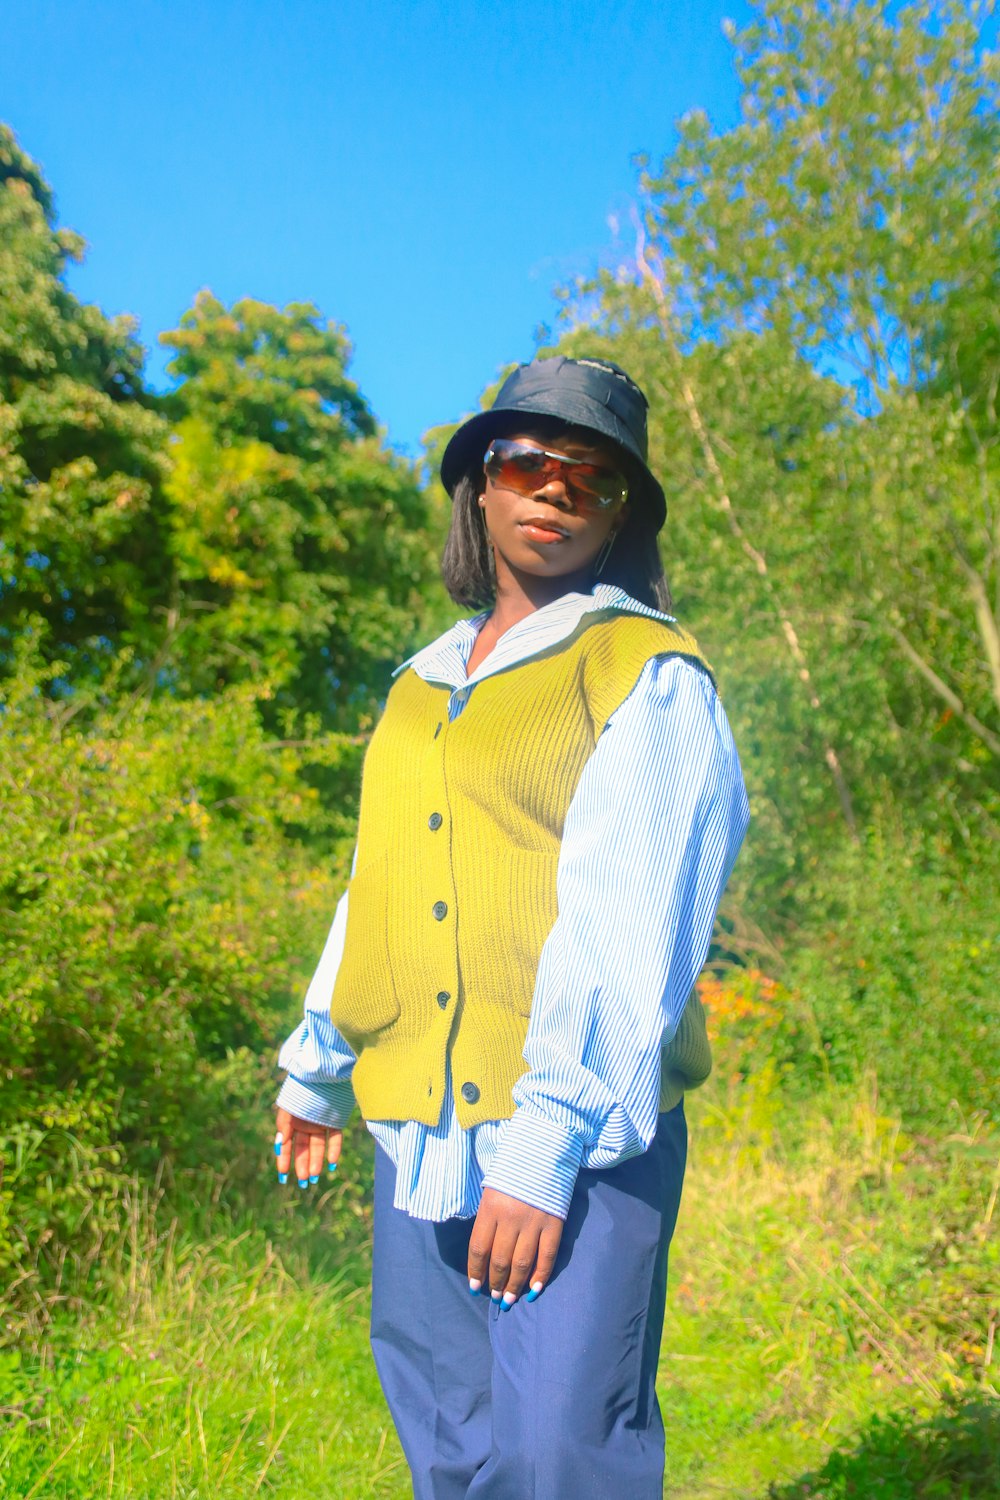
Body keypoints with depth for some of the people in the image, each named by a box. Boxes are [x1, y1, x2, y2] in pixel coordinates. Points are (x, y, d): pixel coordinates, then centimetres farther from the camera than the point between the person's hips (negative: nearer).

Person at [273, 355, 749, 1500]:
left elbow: (628, 923, -13)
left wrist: (547, 1144, -19)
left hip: (582, 1142, -6)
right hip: (418, 1129, 6)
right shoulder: (423, 687, 16)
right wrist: (316, 1064, 27)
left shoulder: (651, 676, -4)